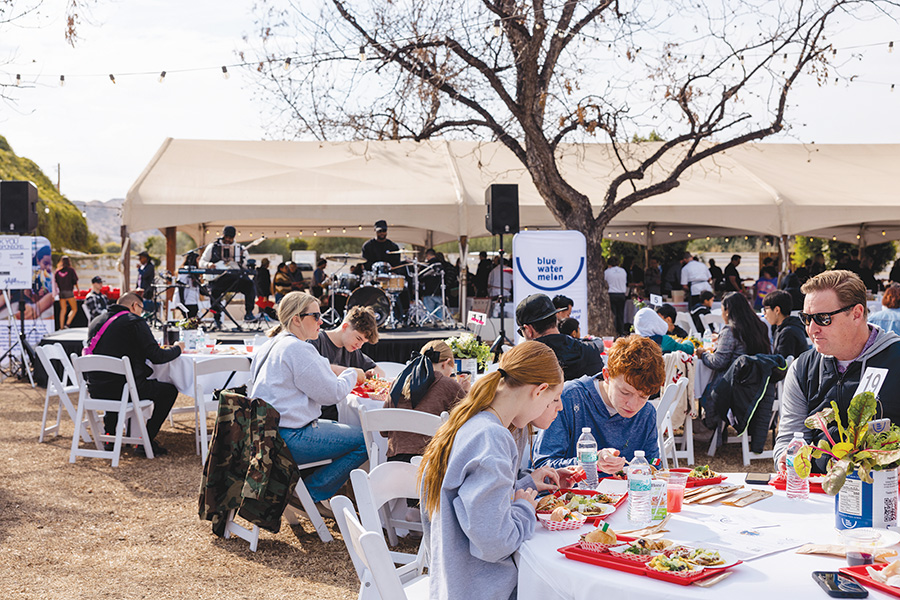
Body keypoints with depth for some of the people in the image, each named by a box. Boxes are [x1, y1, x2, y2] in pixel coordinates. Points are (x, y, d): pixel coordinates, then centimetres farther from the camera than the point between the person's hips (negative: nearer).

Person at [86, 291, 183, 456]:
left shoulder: (95, 321, 12)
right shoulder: (135, 322, -8)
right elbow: (156, 357, -11)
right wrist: (177, 349, 9)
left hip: (96, 390, 7)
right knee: (169, 390, 10)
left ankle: (110, 436, 32)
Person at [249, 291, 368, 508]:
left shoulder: (273, 344, 15)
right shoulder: (297, 348, -16)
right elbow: (331, 393, -14)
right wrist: (352, 375, 5)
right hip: (289, 439, -11)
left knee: (340, 427, 27)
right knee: (365, 441, -10)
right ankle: (312, 492, -1)